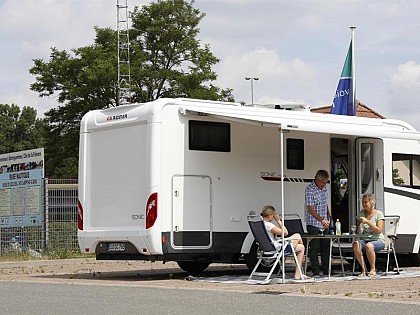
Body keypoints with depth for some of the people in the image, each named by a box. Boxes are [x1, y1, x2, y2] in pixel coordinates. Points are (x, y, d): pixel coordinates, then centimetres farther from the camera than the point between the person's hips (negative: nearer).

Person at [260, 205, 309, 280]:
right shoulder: (268, 225, -22)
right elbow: (285, 233, -16)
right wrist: (278, 220, -9)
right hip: (276, 249, -10)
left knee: (301, 247, 17)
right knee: (297, 236, 1)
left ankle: (297, 274, 18)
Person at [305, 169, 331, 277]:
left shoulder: (324, 188, 9)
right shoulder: (309, 190, -15)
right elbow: (310, 208, -21)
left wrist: (328, 215, 18)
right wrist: (321, 220, -30)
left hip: (324, 224, 7)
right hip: (313, 224, -7)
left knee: (326, 248, 9)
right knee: (314, 248, -4)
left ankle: (326, 271, 16)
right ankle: (316, 272, -1)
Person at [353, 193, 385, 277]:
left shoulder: (379, 214, -2)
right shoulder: (361, 213, 11)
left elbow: (379, 230, -12)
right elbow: (358, 231, 16)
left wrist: (367, 222, -19)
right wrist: (359, 229, -9)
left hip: (378, 240, -4)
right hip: (364, 240, 4)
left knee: (369, 246, -38)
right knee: (355, 244, -31)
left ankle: (373, 270, -19)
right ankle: (363, 269, -19)